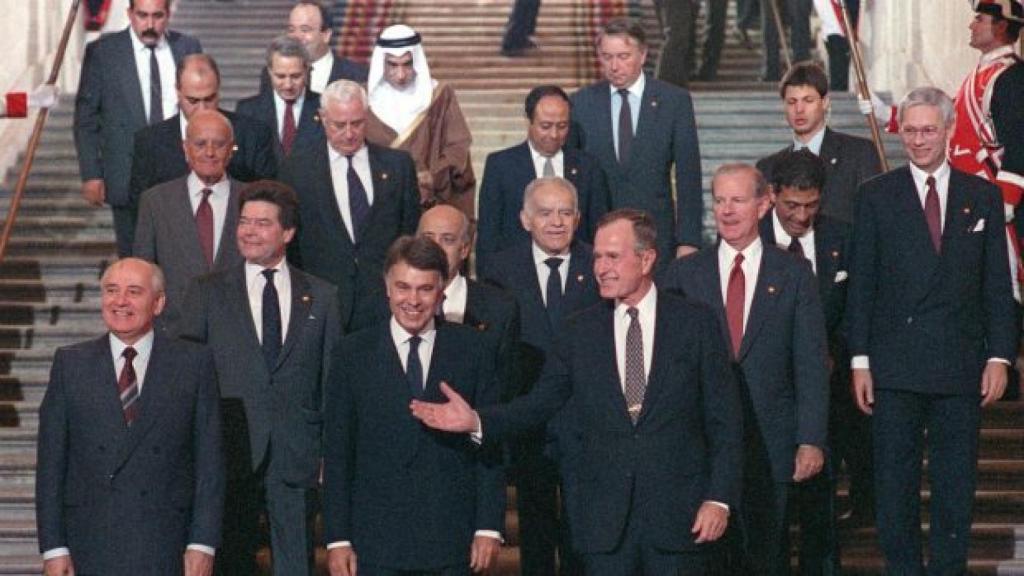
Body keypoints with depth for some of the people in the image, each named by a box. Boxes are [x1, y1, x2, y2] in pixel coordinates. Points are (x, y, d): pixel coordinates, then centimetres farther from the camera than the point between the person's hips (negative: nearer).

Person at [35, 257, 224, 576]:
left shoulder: (194, 363, 4)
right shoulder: (70, 363, 7)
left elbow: (209, 461, 2)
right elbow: (50, 462, 5)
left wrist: (202, 544, -5)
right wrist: (53, 547, -1)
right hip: (89, 550, 1)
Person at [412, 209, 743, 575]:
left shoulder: (696, 322, 0)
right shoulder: (580, 331, 7)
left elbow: (724, 419, 0)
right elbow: (540, 403, 4)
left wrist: (719, 499, -7)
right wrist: (477, 421, -12)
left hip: (678, 513, -2)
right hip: (605, 518, 2)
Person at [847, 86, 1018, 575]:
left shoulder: (982, 196, 7)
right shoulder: (876, 196, 4)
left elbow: (997, 284, 6)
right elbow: (861, 284, 2)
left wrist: (999, 356, -2)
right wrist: (860, 360, -3)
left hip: (961, 366, 1)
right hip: (895, 365, -1)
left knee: (956, 485, 6)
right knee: (894, 481, 4)